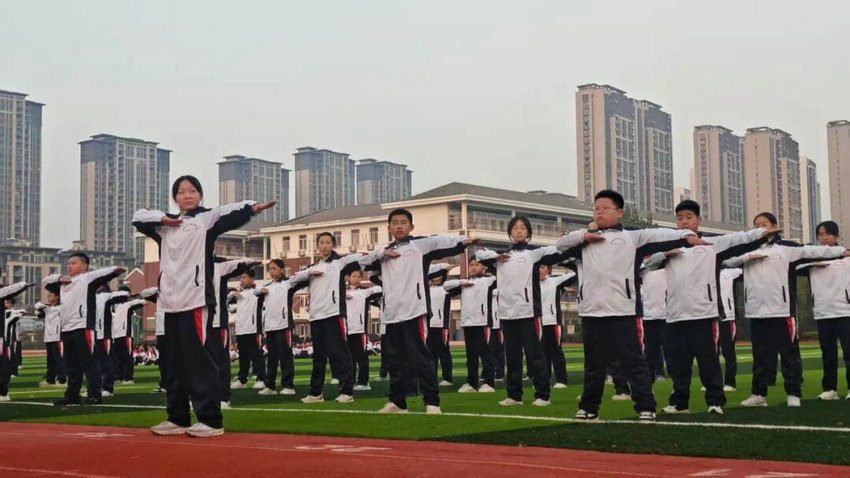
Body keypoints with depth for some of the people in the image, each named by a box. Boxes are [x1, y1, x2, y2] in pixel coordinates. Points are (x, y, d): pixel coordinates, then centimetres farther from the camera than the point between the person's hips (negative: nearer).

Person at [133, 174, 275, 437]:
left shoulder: (206, 218, 1)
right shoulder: (166, 225, 17)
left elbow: (231, 212, -15)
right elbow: (138, 217, 20)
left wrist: (253, 207, -35)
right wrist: (162, 218, 4)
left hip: (196, 300, -6)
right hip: (171, 301, 6)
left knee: (199, 360, -9)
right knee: (173, 362, 11)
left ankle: (211, 420, -6)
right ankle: (178, 418, 19)